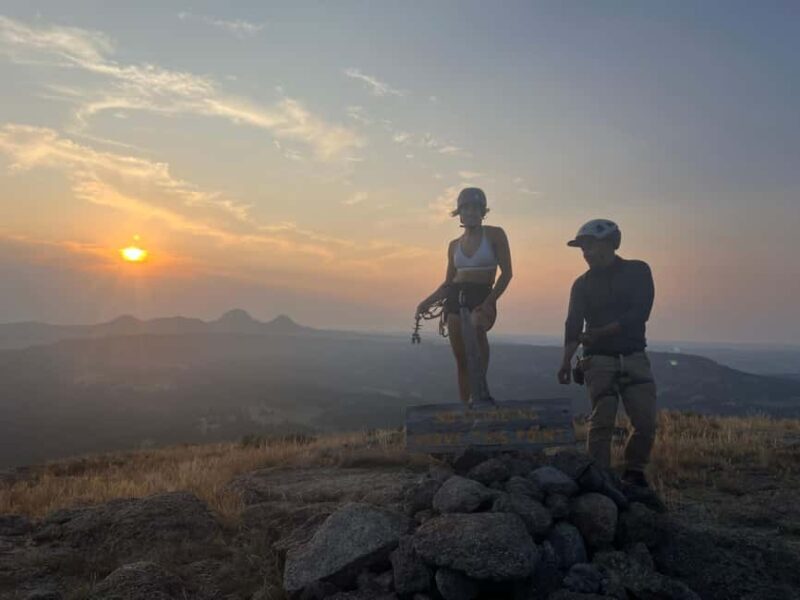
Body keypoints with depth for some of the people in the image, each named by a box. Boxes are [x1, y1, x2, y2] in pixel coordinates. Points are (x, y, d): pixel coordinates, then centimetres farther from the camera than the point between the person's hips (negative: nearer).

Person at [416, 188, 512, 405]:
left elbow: (506, 273, -4)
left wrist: (488, 302, -17)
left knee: (475, 327, -37)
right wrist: (427, 302, 3)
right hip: (456, 298, 5)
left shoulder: (494, 234, 3)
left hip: (482, 297, -4)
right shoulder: (455, 244, 15)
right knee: (461, 358, 2)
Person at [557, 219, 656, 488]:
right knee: (602, 421, -8)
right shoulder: (582, 284, 8)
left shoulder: (637, 271, 6)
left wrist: (600, 332, -14)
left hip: (634, 357, 0)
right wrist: (566, 361, -18)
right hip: (599, 359, 0)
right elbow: (573, 326, -3)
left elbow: (639, 313, -6)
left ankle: (634, 473, 15)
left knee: (646, 421, -4)